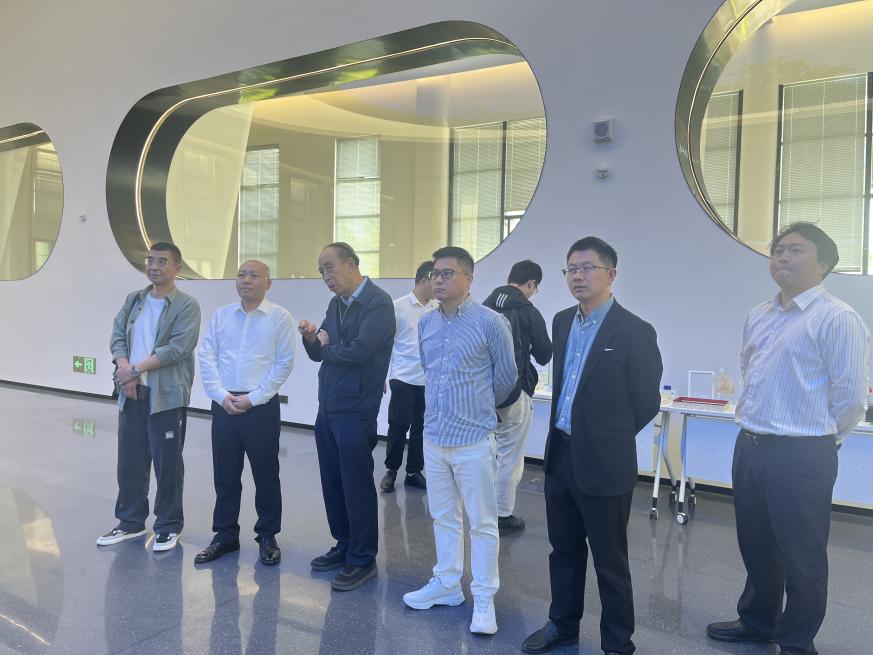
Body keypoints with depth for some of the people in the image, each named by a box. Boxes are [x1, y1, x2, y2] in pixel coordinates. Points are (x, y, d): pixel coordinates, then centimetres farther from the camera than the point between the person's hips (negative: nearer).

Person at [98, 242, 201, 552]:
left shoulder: (187, 305, -7)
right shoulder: (133, 300, 13)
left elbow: (177, 348, -16)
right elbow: (117, 336, 6)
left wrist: (136, 369, -15)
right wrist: (124, 368, -12)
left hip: (167, 395, -6)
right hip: (131, 393, 6)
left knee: (167, 463, 2)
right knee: (130, 460, 13)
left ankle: (168, 527, 17)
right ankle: (130, 522, 29)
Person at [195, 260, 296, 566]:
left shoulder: (280, 317, -4)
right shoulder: (220, 315, 7)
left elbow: (283, 364, -8)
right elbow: (206, 357, 4)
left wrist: (253, 398, -12)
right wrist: (221, 395, -8)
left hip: (262, 406, -3)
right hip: (223, 405, 3)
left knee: (266, 475, 7)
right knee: (224, 474, 11)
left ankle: (267, 537, 22)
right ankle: (225, 535, 27)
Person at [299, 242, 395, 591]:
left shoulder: (378, 303, -14)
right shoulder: (336, 304, 12)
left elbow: (358, 351, -24)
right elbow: (319, 352, 14)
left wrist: (326, 346, -5)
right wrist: (311, 338, -9)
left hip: (355, 411, -8)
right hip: (327, 408, 8)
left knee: (357, 486, 2)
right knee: (333, 482, 15)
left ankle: (363, 560, 16)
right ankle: (344, 546, 32)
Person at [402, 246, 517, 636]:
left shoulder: (491, 323, -12)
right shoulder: (425, 323, 4)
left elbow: (506, 378, 0)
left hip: (474, 440, -5)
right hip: (433, 437, 5)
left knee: (482, 522, 7)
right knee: (443, 516, 17)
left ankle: (483, 599, 21)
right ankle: (447, 585, 34)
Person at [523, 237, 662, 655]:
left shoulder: (634, 332, -14)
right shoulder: (562, 321, 6)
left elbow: (646, 402, -8)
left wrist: (606, 439, 1)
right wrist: (568, 431, 11)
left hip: (603, 463, -6)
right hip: (559, 453, 6)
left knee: (609, 560, 10)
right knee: (564, 549, 21)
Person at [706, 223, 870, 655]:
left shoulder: (837, 319, -13)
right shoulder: (758, 317, 10)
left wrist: (816, 439, -1)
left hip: (800, 456, -7)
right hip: (748, 447, 7)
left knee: (801, 556, 9)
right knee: (755, 546, 21)